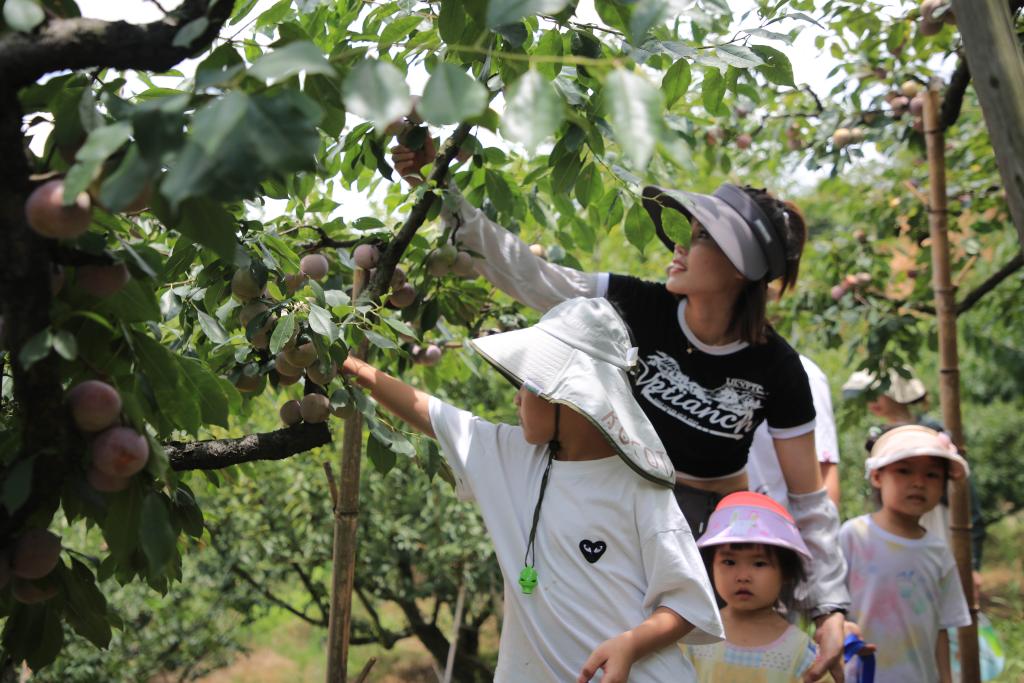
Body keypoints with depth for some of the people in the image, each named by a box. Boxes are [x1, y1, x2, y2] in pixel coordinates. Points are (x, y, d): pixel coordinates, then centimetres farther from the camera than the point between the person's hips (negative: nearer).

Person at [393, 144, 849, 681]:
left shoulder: (776, 370, -19)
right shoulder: (639, 307, -18)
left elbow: (808, 500, -12)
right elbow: (523, 272, -18)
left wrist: (829, 608, -13)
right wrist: (443, 195, -25)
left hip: (715, 523, -1)